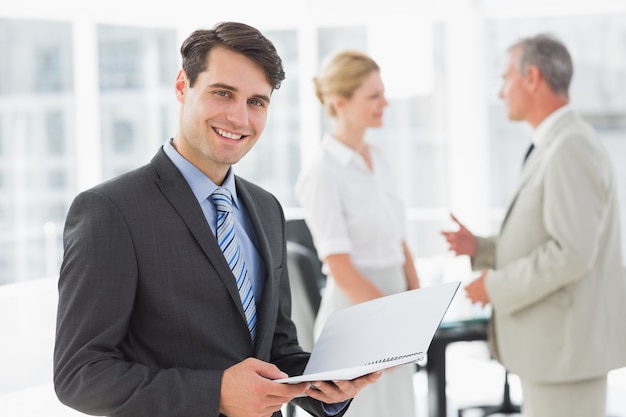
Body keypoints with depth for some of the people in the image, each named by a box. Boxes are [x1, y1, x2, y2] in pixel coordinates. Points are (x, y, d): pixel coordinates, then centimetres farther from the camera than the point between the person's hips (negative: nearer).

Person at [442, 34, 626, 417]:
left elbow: (572, 253, -25)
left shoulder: (571, 148, -19)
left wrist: (498, 286, -15)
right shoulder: (560, 147, 15)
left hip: (568, 342, -11)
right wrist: (480, 248, 11)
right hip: (558, 337, 11)